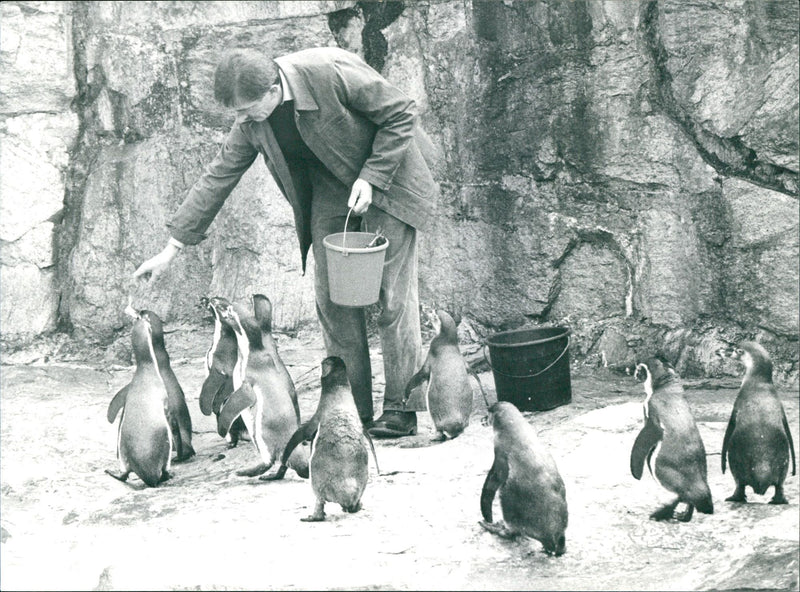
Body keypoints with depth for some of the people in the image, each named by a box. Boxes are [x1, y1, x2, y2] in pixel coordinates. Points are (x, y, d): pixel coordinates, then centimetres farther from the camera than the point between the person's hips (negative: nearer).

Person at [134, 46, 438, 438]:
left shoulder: (331, 73, -29)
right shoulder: (251, 121, -11)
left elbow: (401, 115, -19)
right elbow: (218, 177, -2)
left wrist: (370, 178, -24)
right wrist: (173, 246, -3)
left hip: (385, 176, -5)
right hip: (329, 188, 6)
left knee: (394, 295, -6)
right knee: (331, 299, -2)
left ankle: (401, 409, 1)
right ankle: (352, 411, 5)